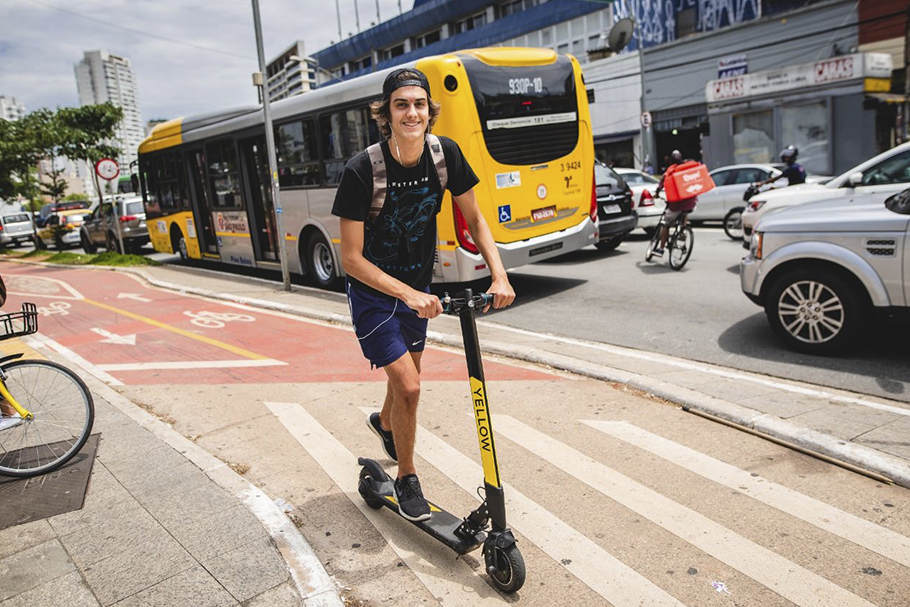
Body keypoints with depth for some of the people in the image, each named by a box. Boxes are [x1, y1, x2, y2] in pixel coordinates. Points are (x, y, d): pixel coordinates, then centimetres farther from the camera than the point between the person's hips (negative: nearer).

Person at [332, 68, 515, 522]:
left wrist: (499, 275, -18)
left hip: (418, 285, 5)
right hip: (373, 292, -5)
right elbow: (351, 259, -24)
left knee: (408, 373, 22)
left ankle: (384, 422, 57)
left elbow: (474, 219, -5)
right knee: (408, 385, -11)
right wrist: (408, 294, -33)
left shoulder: (445, 153, -15)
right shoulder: (362, 170, -27)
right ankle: (406, 480, 15)